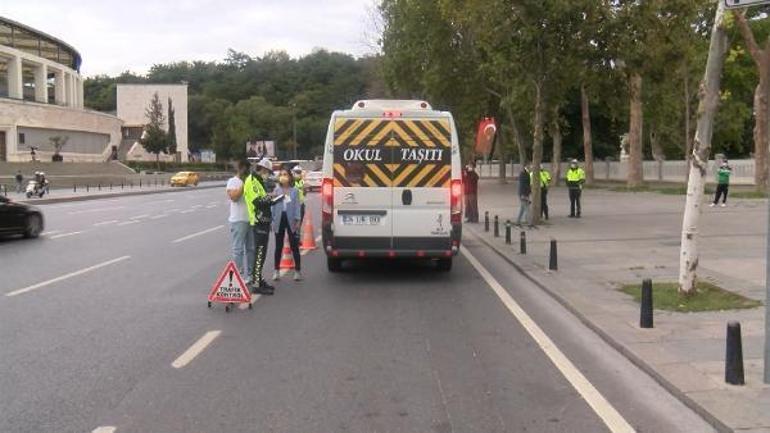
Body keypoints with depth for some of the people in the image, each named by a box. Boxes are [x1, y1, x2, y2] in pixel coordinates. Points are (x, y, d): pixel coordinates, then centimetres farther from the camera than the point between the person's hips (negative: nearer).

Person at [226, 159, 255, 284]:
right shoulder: (233, 181, -3)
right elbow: (233, 196, -19)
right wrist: (244, 184, -16)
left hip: (251, 219, 7)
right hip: (239, 220, -7)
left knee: (251, 249, 11)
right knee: (238, 250, -3)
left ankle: (249, 275, 20)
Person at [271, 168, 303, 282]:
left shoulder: (294, 191, 0)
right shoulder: (276, 190, 2)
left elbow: (297, 205, -2)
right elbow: (273, 205, 1)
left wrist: (297, 220, -9)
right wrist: (272, 219, -4)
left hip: (291, 219, -1)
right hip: (279, 219, 1)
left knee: (294, 246, 3)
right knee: (278, 246, 9)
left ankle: (297, 270, 10)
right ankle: (277, 270, 17)